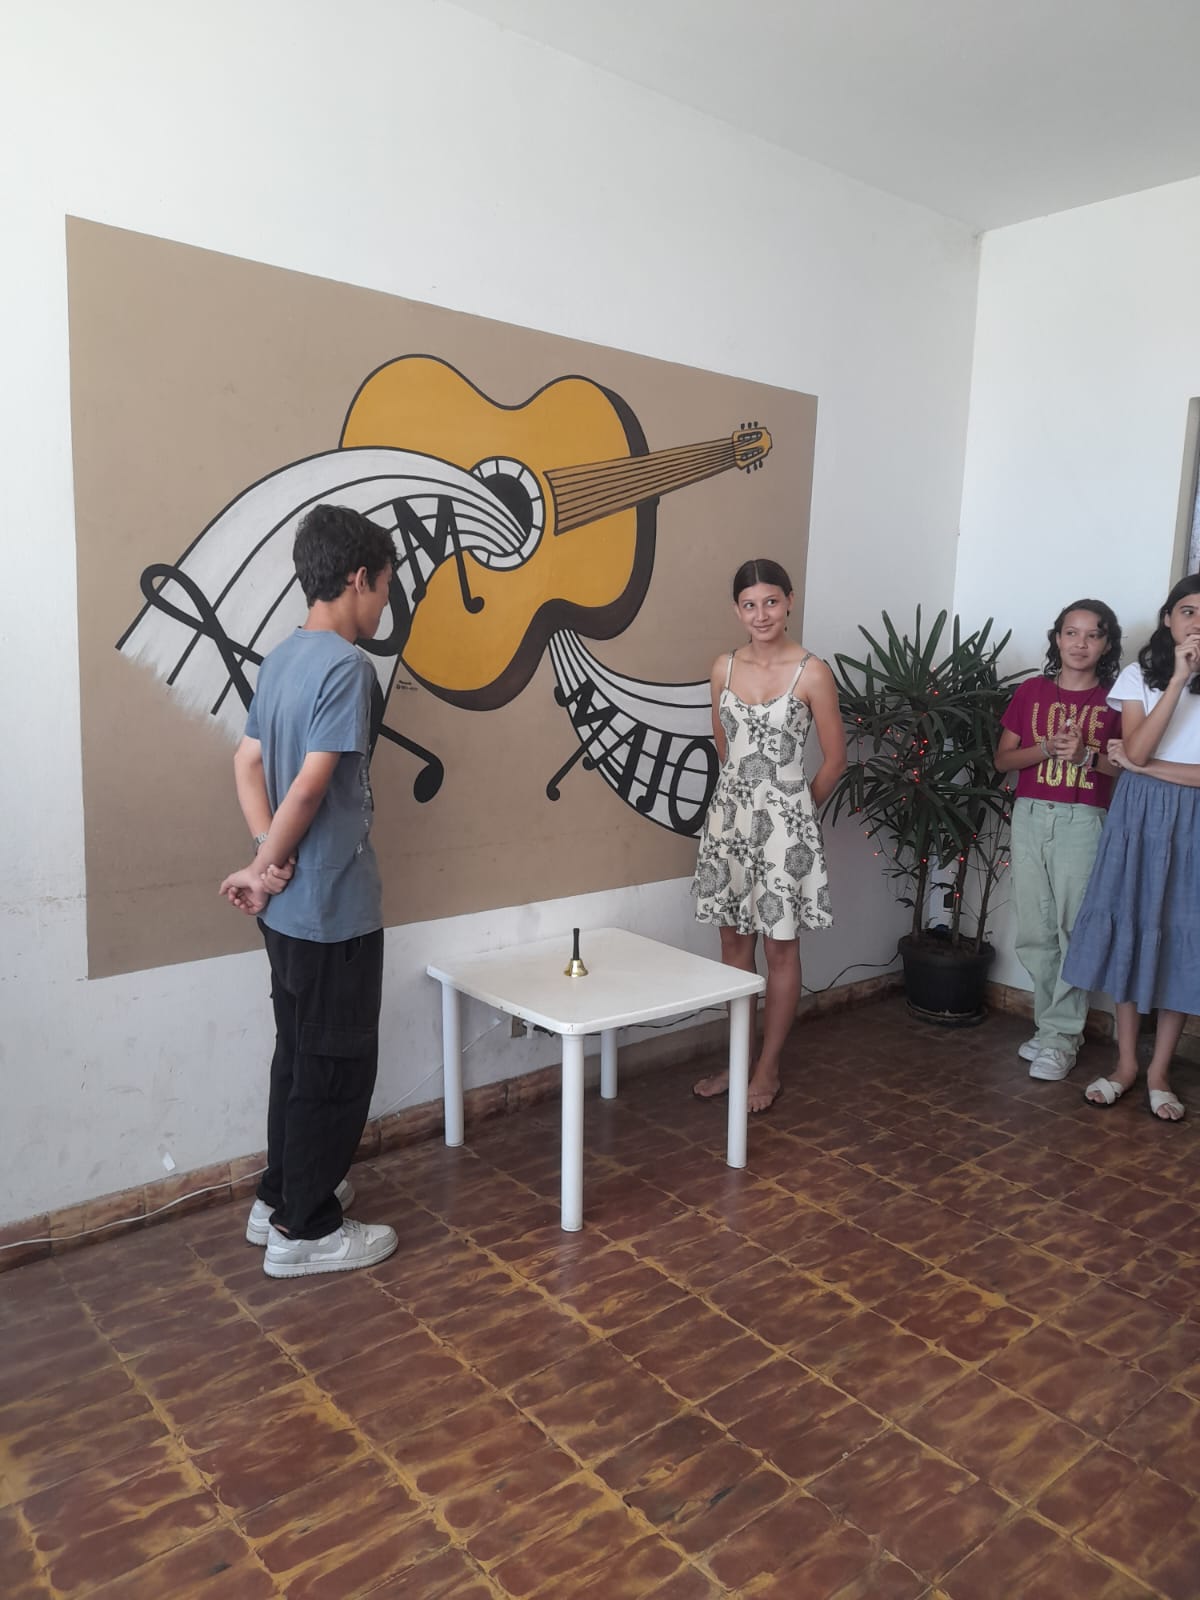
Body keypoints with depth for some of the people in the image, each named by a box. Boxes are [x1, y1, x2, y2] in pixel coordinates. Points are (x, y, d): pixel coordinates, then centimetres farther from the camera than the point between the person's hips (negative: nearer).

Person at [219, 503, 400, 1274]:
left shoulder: (282, 658, 9)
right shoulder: (346, 665, -19)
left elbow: (248, 763, 9)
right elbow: (311, 785, -24)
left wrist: (268, 857, -2)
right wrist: (264, 870, -10)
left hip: (291, 905, 9)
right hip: (334, 905, -9)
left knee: (301, 1053, 20)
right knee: (338, 1064, 5)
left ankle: (282, 1197, 34)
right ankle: (306, 1230, 18)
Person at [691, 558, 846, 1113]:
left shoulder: (812, 672, -9)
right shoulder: (723, 668, 4)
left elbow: (834, 758, -2)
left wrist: (795, 812, 6)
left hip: (783, 819, -4)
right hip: (729, 813, 5)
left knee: (779, 945, 5)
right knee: (734, 940, 11)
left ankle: (768, 1069, 18)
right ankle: (739, 1059, 25)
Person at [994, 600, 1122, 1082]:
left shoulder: (1115, 699, 2)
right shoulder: (1031, 691, 8)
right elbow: (1003, 758, 7)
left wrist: (1086, 755, -17)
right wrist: (1047, 748, -10)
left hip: (1083, 823, -3)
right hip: (1030, 818, 3)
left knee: (1074, 930, -5)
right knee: (1034, 933, 5)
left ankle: (1059, 1037, 3)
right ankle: (1056, 1023, 19)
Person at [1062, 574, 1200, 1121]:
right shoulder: (1139, 675, 2)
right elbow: (1135, 750, -14)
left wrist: (1145, 767, -12)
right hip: (1138, 816, 0)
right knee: (1128, 927, 4)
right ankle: (1125, 1063, 17)